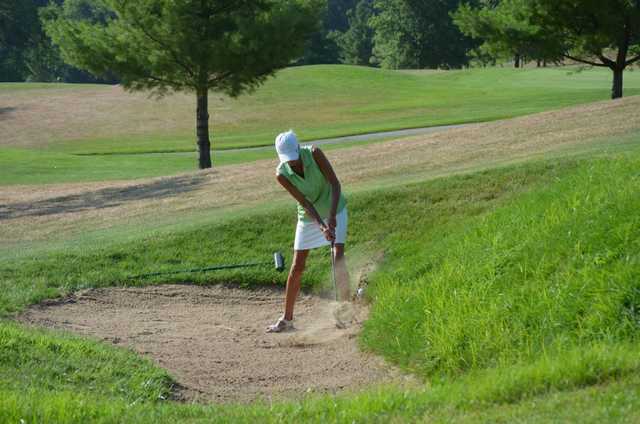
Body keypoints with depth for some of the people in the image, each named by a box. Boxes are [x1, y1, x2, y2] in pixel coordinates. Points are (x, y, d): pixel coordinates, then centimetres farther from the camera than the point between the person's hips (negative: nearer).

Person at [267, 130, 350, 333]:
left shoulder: (314, 153, -24)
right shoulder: (281, 174, -21)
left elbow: (335, 184, -23)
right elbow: (305, 202, -23)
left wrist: (332, 216, -34)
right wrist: (322, 226, -35)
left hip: (334, 211, -1)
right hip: (309, 216, 1)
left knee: (338, 257, -16)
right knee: (297, 267, 1)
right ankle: (287, 318, 12)